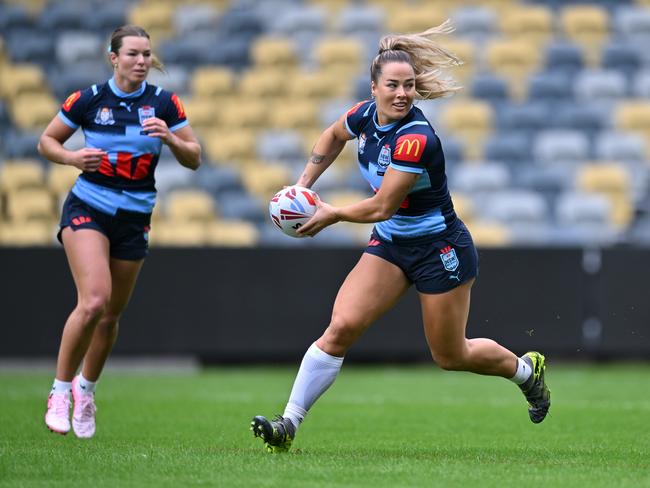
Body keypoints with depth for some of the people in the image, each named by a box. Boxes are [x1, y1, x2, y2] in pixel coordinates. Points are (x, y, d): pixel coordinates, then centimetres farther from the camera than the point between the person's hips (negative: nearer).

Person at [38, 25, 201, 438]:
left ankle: (86, 388, 33)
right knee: (94, 300, -23)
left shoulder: (164, 103, -2)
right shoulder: (88, 100, -7)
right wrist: (72, 157, -17)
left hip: (135, 218, 3)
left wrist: (170, 138, -20)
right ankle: (60, 391, -9)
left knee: (112, 315, 9)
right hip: (88, 210, -3)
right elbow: (47, 141, 4)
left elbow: (194, 159, 0)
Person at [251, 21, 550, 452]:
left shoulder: (416, 138, -29)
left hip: (440, 250, -6)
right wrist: (303, 184, 10)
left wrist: (331, 215, -10)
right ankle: (288, 425, -13)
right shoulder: (365, 115, -7)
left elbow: (381, 207, -25)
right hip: (391, 243, 6)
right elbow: (333, 136, 19)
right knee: (341, 327, -12)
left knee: (451, 357, 9)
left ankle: (526, 369, 38)